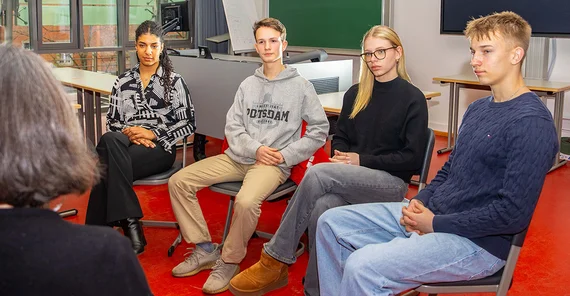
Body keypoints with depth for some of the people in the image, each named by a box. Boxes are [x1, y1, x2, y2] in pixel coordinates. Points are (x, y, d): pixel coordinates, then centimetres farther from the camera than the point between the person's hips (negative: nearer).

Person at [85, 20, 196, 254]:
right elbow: (112, 121, 14)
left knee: (107, 167, -31)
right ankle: (129, 222, -34)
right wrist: (128, 132, -8)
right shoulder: (123, 81, 15)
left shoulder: (174, 81, 5)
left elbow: (188, 124, 0)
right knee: (109, 140, -36)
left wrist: (153, 133, -10)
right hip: (125, 144, 3)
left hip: (160, 148, -3)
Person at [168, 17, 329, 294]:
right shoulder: (248, 84, 13)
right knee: (179, 181, -9)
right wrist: (255, 149, -10)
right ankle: (205, 250, -1)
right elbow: (232, 127, 8)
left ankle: (229, 262, -11)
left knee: (246, 201, -37)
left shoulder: (301, 86, 2)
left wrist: (285, 155, -9)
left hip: (274, 164, -5)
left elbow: (319, 129, 0)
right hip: (237, 156, 5)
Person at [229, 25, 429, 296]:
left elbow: (413, 157, -7)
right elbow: (341, 137, 19)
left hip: (391, 183, -4)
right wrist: (341, 156, -5)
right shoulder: (356, 93, 12)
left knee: (318, 173, -31)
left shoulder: (413, 98, -3)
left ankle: (275, 261, -23)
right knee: (322, 208, -33)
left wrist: (362, 160, -12)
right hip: (351, 180, 4)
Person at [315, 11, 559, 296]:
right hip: (432, 213, 9)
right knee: (332, 222, 4)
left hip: (477, 241, -9)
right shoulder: (477, 108, 11)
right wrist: (420, 201, 0)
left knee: (362, 267, -27)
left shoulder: (532, 123, -17)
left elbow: (514, 213, -22)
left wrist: (436, 224, -16)